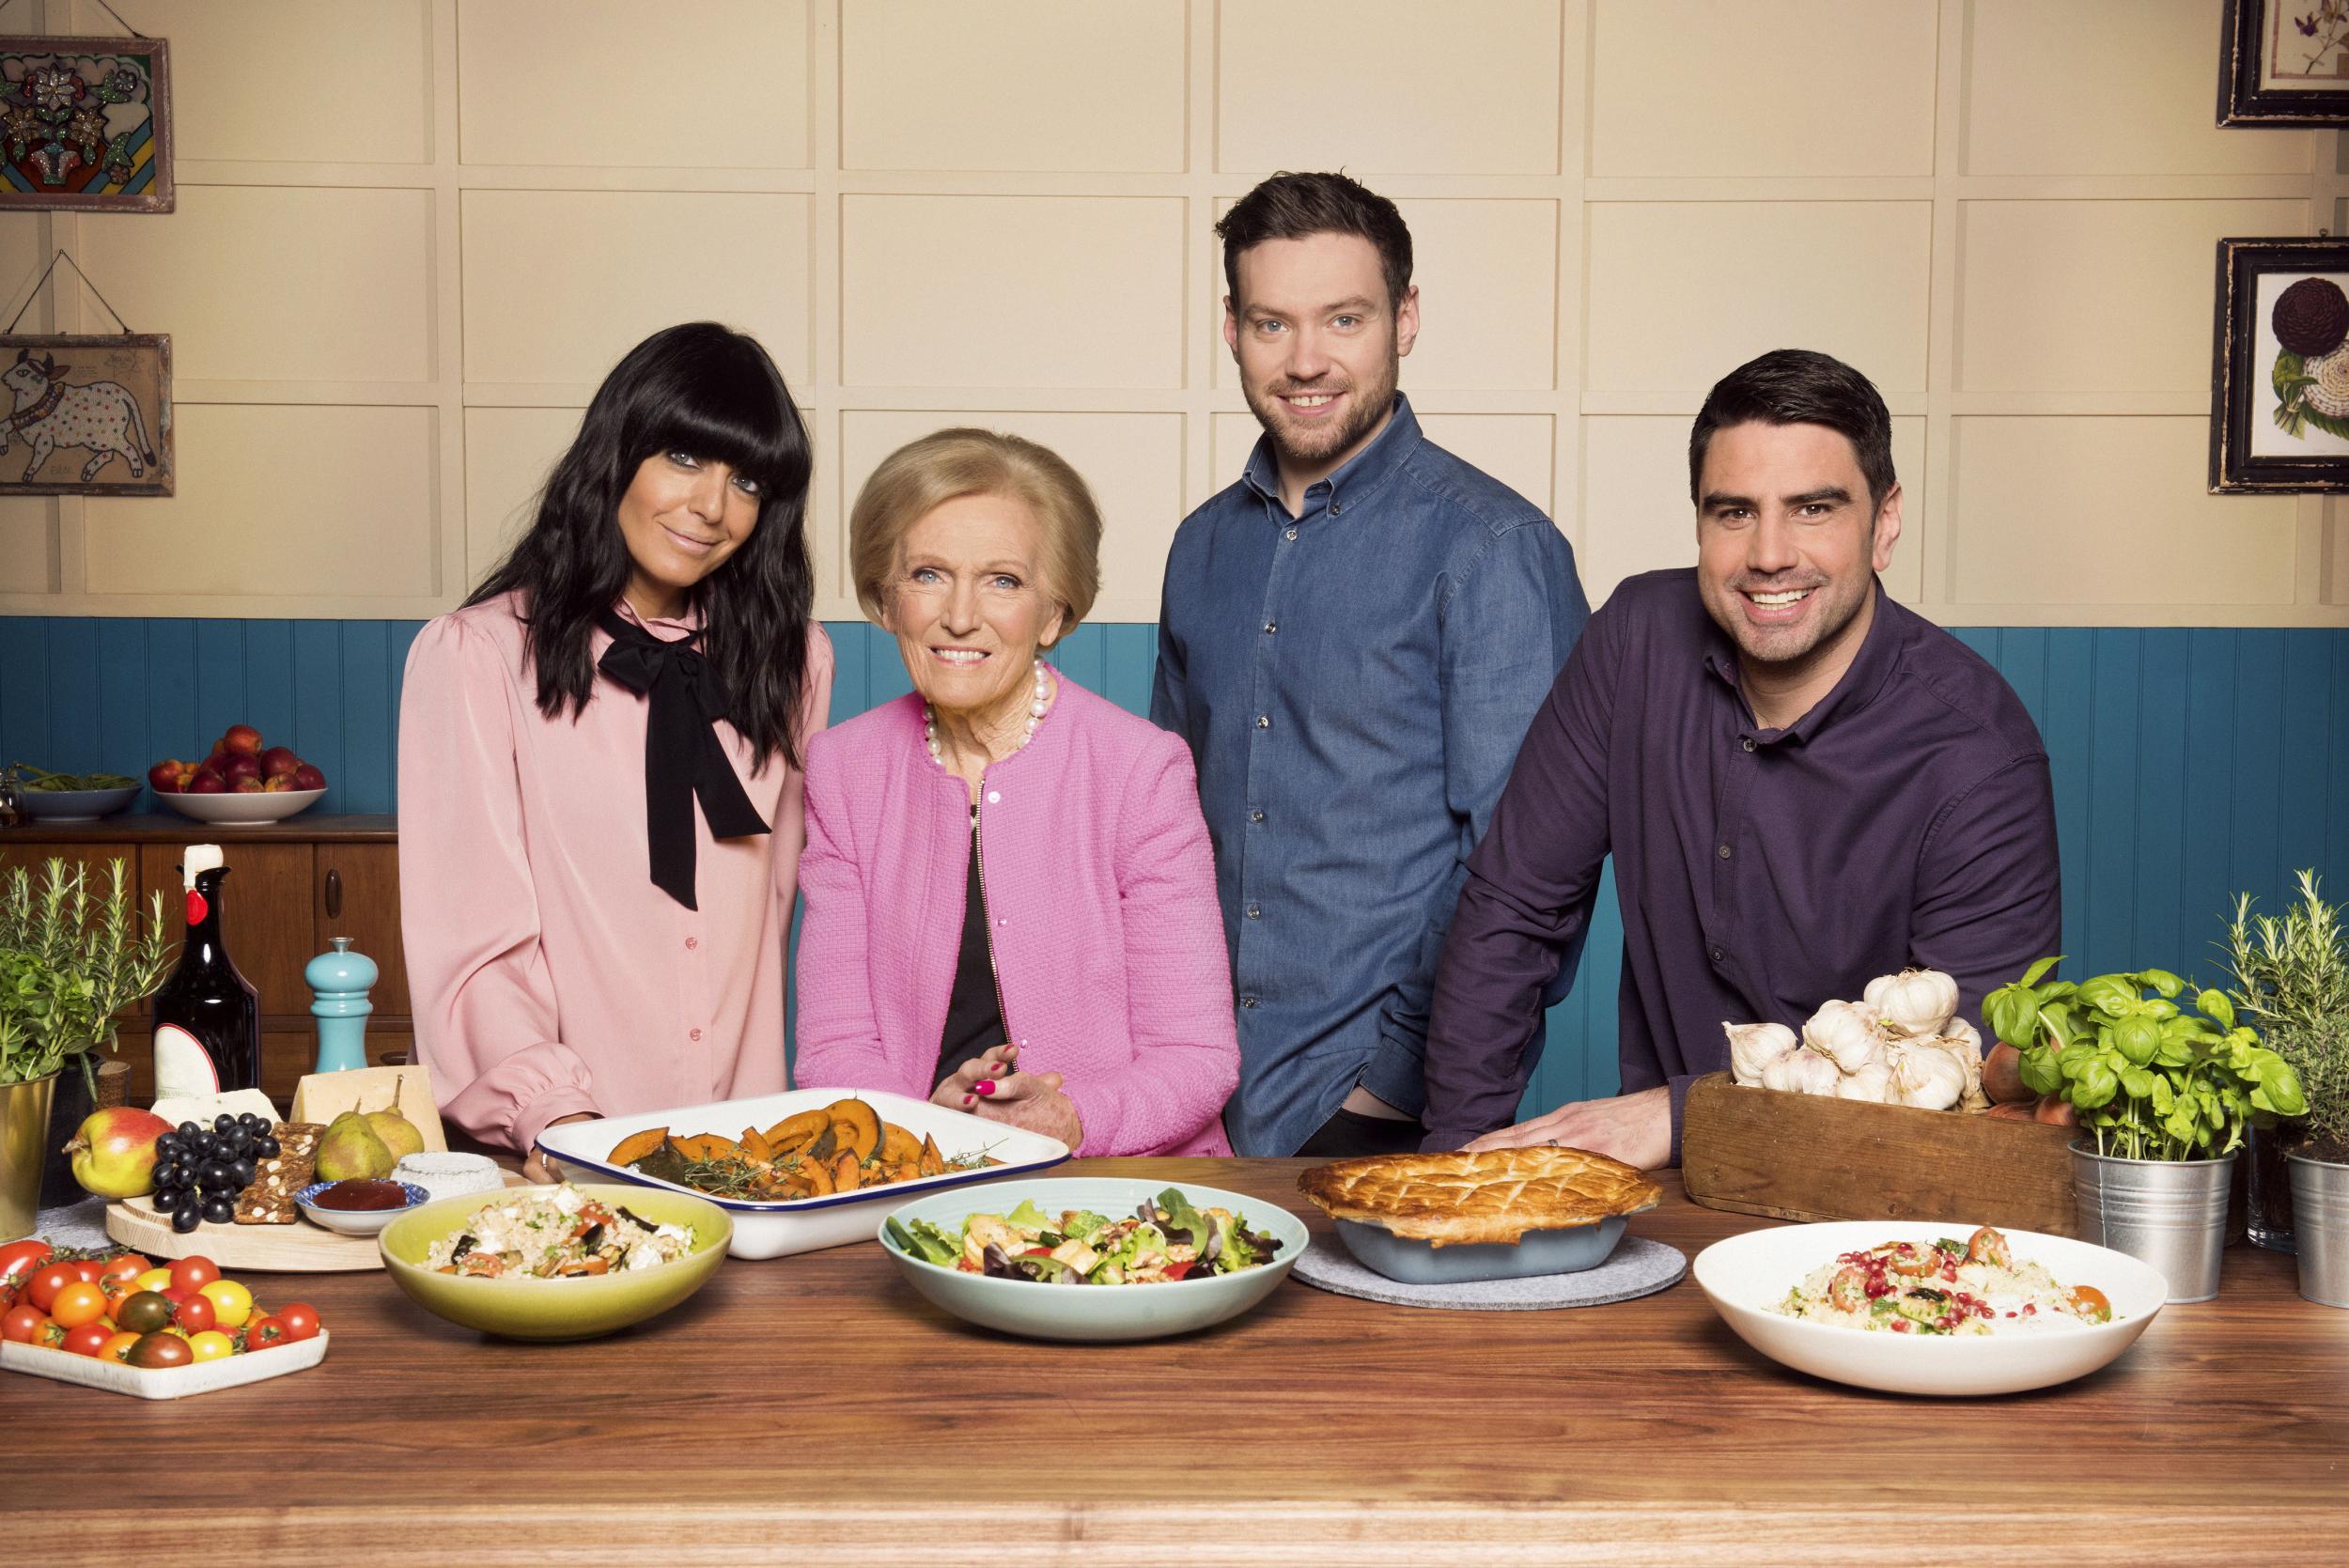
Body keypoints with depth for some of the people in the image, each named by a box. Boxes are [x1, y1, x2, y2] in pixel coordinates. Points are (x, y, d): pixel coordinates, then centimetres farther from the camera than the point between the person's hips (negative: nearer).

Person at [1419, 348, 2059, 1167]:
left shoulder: (1980, 761, -15)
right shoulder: (1640, 639, -2)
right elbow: (1510, 907, 3)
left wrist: (1682, 1116, -21)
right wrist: (1463, 1145, -5)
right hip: (1657, 1191, 3)